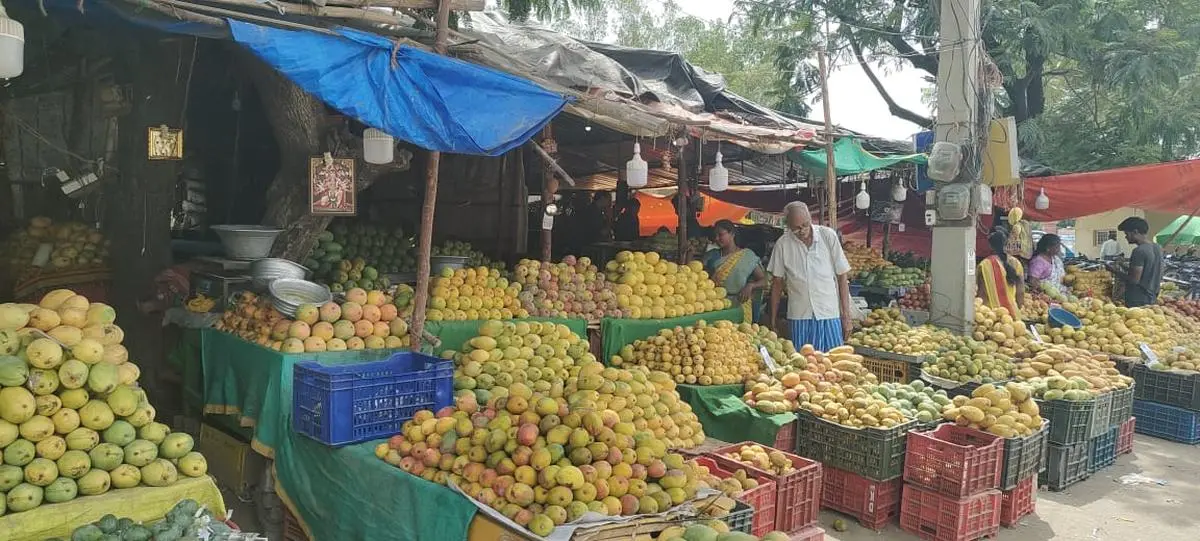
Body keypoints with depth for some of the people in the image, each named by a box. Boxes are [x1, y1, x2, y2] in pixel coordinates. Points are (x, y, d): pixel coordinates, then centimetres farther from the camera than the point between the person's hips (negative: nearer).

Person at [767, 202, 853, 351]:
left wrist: (846, 316, -1)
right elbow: (777, 282, 8)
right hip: (799, 316, 1)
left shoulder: (828, 236, -2)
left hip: (830, 314, 0)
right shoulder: (782, 244, -1)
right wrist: (773, 317, 8)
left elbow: (842, 276, 1)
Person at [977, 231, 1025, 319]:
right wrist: (1017, 309, 19)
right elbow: (1020, 293, 7)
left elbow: (982, 293, -10)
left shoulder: (985, 265, -11)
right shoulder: (1016, 263, 4)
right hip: (1013, 311, 5)